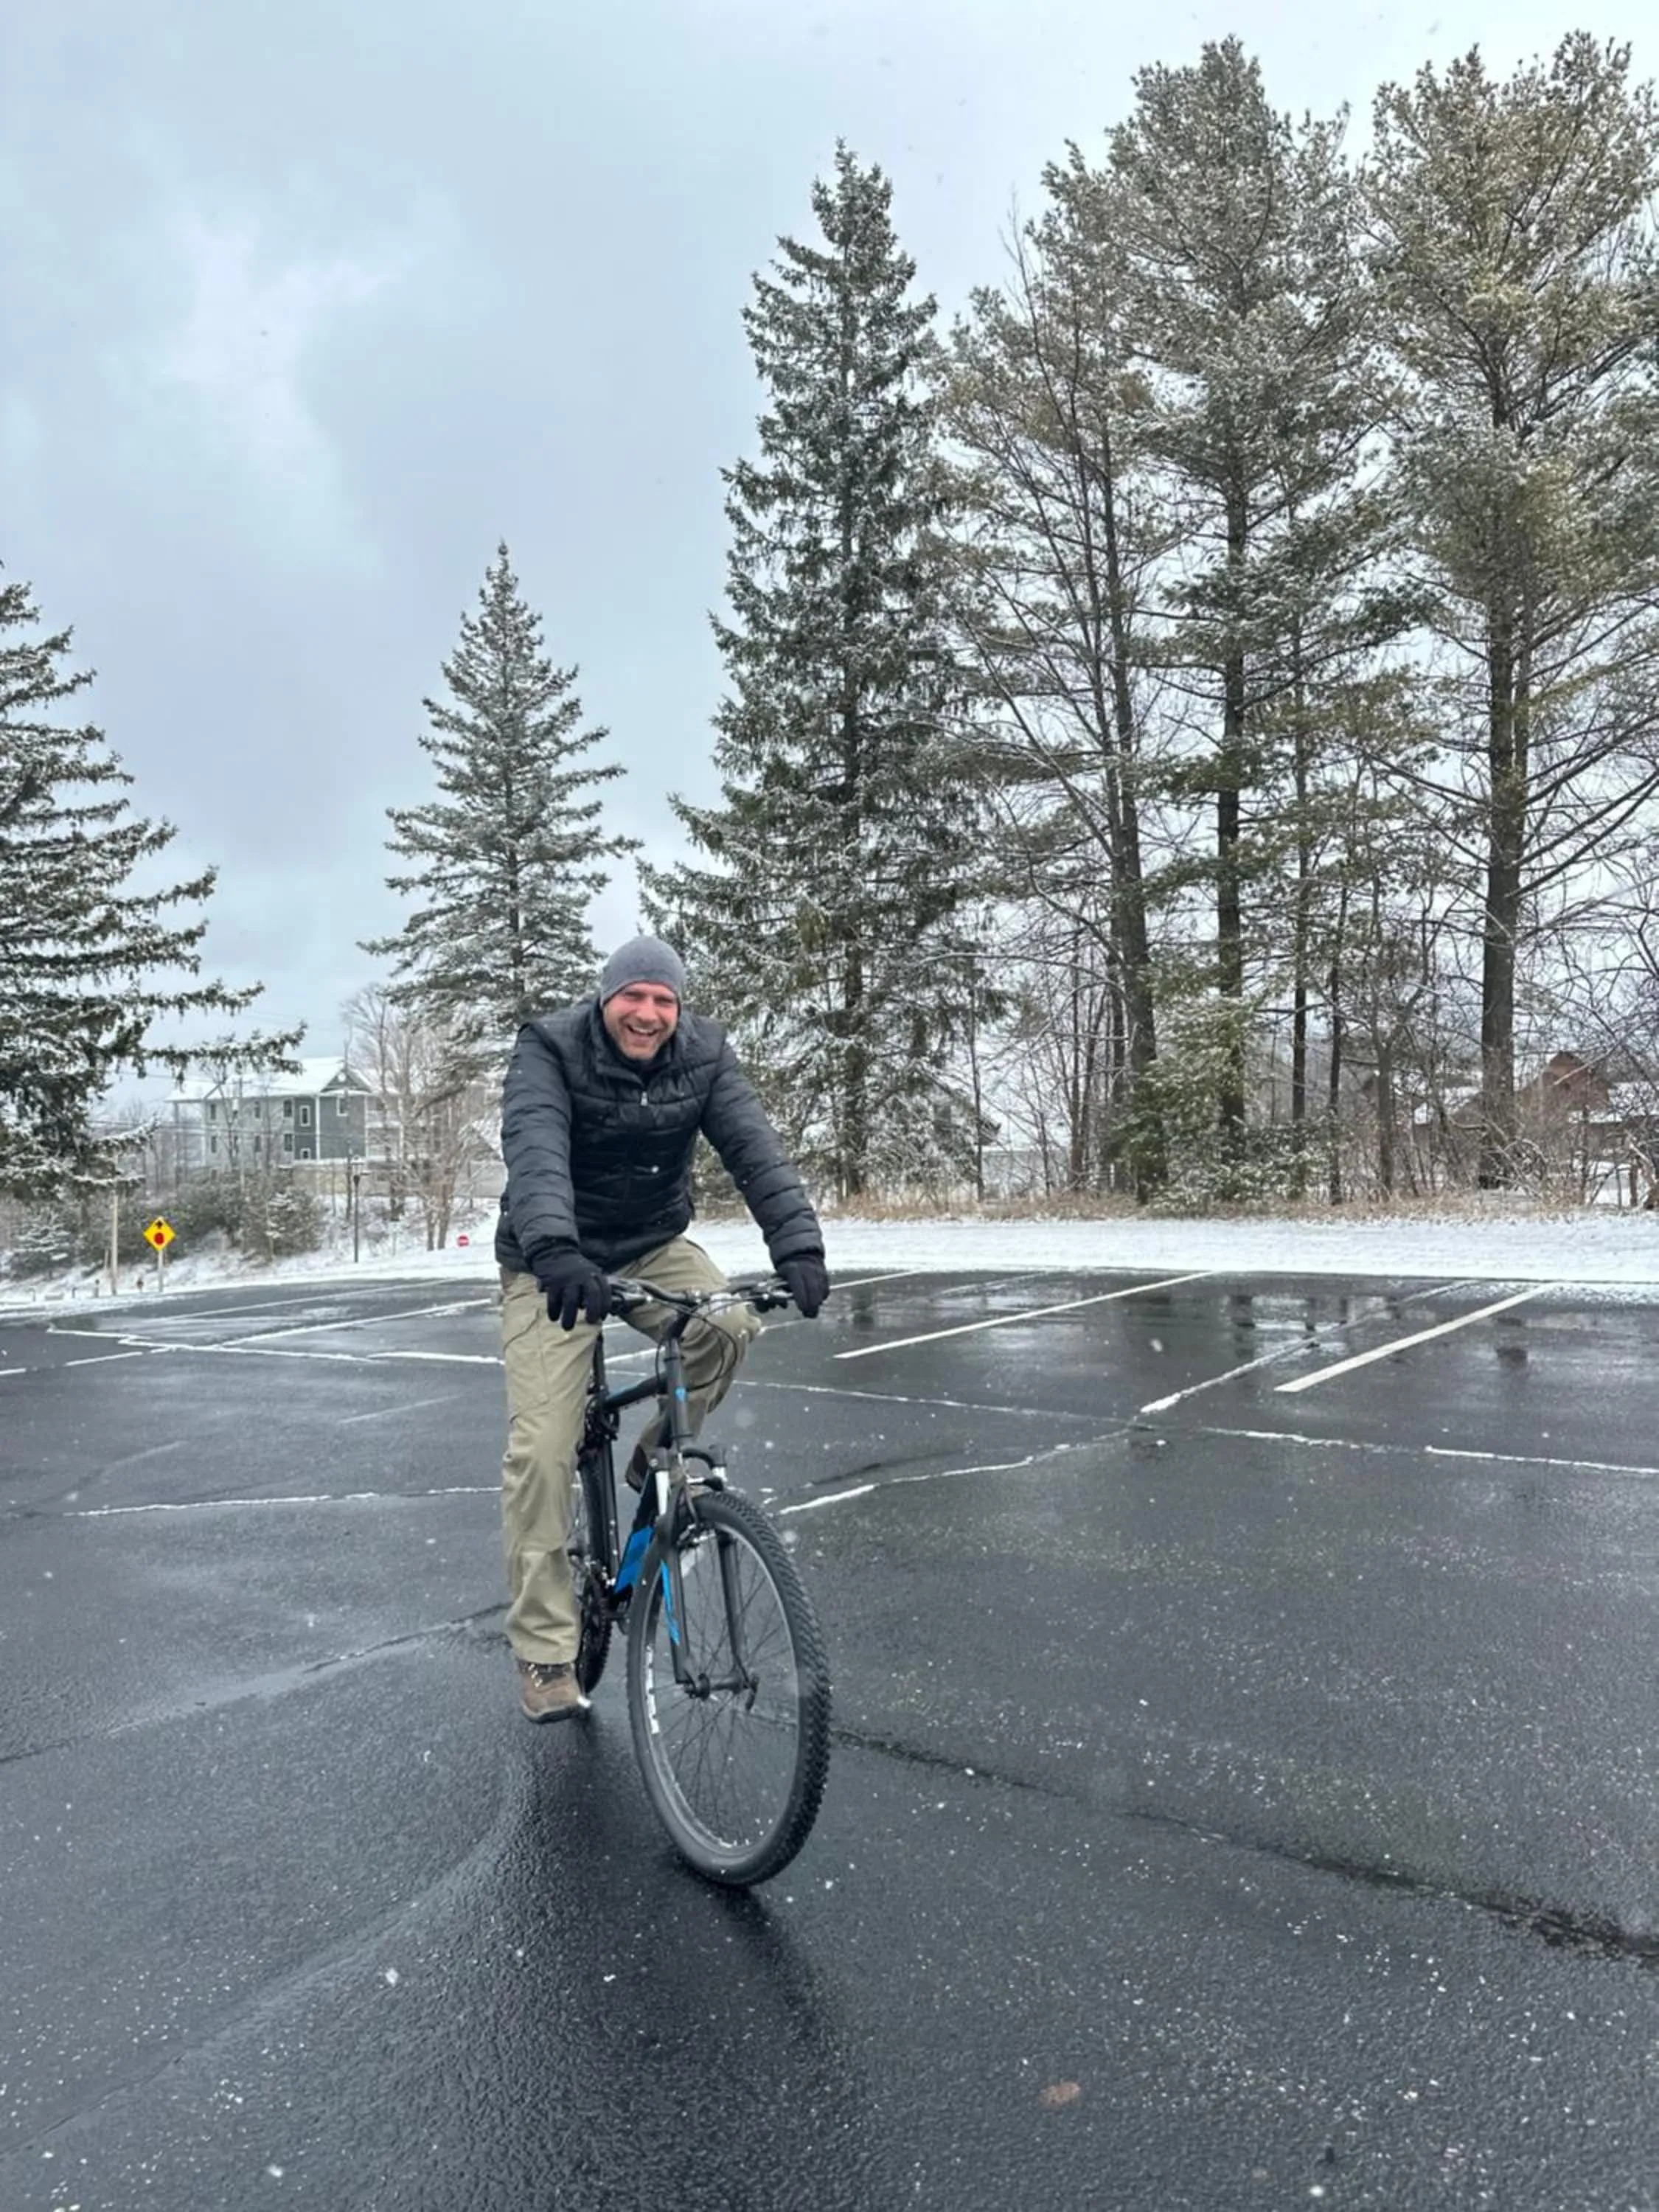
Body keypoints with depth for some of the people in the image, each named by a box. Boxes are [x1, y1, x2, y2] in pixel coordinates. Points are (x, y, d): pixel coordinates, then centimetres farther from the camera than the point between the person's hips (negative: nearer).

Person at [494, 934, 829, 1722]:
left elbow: (755, 1148, -22)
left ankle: (657, 1459, 2)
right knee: (542, 1449, -10)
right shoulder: (549, 1051, -19)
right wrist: (554, 1250, -54)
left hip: (654, 1248, 3)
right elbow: (534, 1150, -36)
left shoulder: (704, 1057, -10)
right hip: (554, 1266, -3)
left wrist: (798, 1244, -38)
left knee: (727, 1324, -28)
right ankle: (544, 1651, 3)